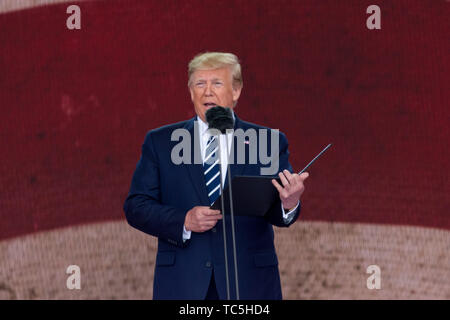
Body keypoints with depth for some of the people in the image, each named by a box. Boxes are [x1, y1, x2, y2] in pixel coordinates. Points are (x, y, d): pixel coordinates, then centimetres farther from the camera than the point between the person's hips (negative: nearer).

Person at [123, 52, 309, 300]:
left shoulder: (268, 143, 7)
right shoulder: (160, 142, 9)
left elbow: (278, 213, -3)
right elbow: (135, 207, 3)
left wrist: (289, 204, -28)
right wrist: (183, 221, -14)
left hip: (250, 285, 0)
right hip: (182, 286, 0)